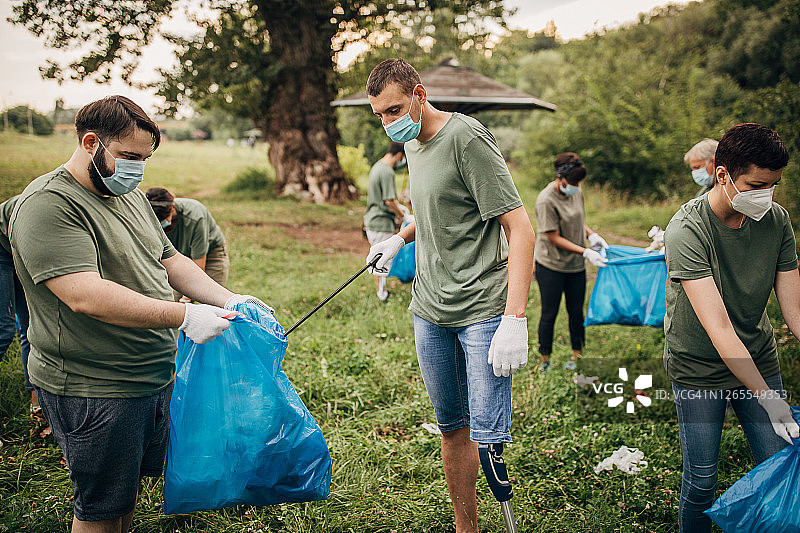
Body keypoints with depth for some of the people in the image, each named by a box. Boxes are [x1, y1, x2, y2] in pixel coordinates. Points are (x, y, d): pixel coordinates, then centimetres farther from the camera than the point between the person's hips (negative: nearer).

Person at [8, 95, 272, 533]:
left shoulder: (130, 195, 11)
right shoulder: (48, 205, -20)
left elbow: (169, 260, 16)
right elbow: (86, 296, -30)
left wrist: (227, 300, 0)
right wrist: (184, 316, -31)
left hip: (155, 377, 9)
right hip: (92, 389, -8)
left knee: (130, 484, 21)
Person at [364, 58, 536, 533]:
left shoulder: (467, 138, -14)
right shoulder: (413, 143, 11)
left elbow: (520, 230, -19)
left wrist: (515, 320, -26)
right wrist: (401, 238, 12)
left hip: (483, 310, -7)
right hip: (430, 311, 8)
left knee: (487, 434, -12)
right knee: (451, 426, 13)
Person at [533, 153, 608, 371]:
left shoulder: (576, 193, 2)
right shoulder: (546, 200, -20)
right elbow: (554, 238, -19)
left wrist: (591, 235, -1)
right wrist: (585, 252, -22)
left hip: (576, 265, 6)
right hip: (551, 265, -6)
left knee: (576, 311, 12)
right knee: (549, 314, 4)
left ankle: (577, 355, 27)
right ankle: (545, 362, 18)